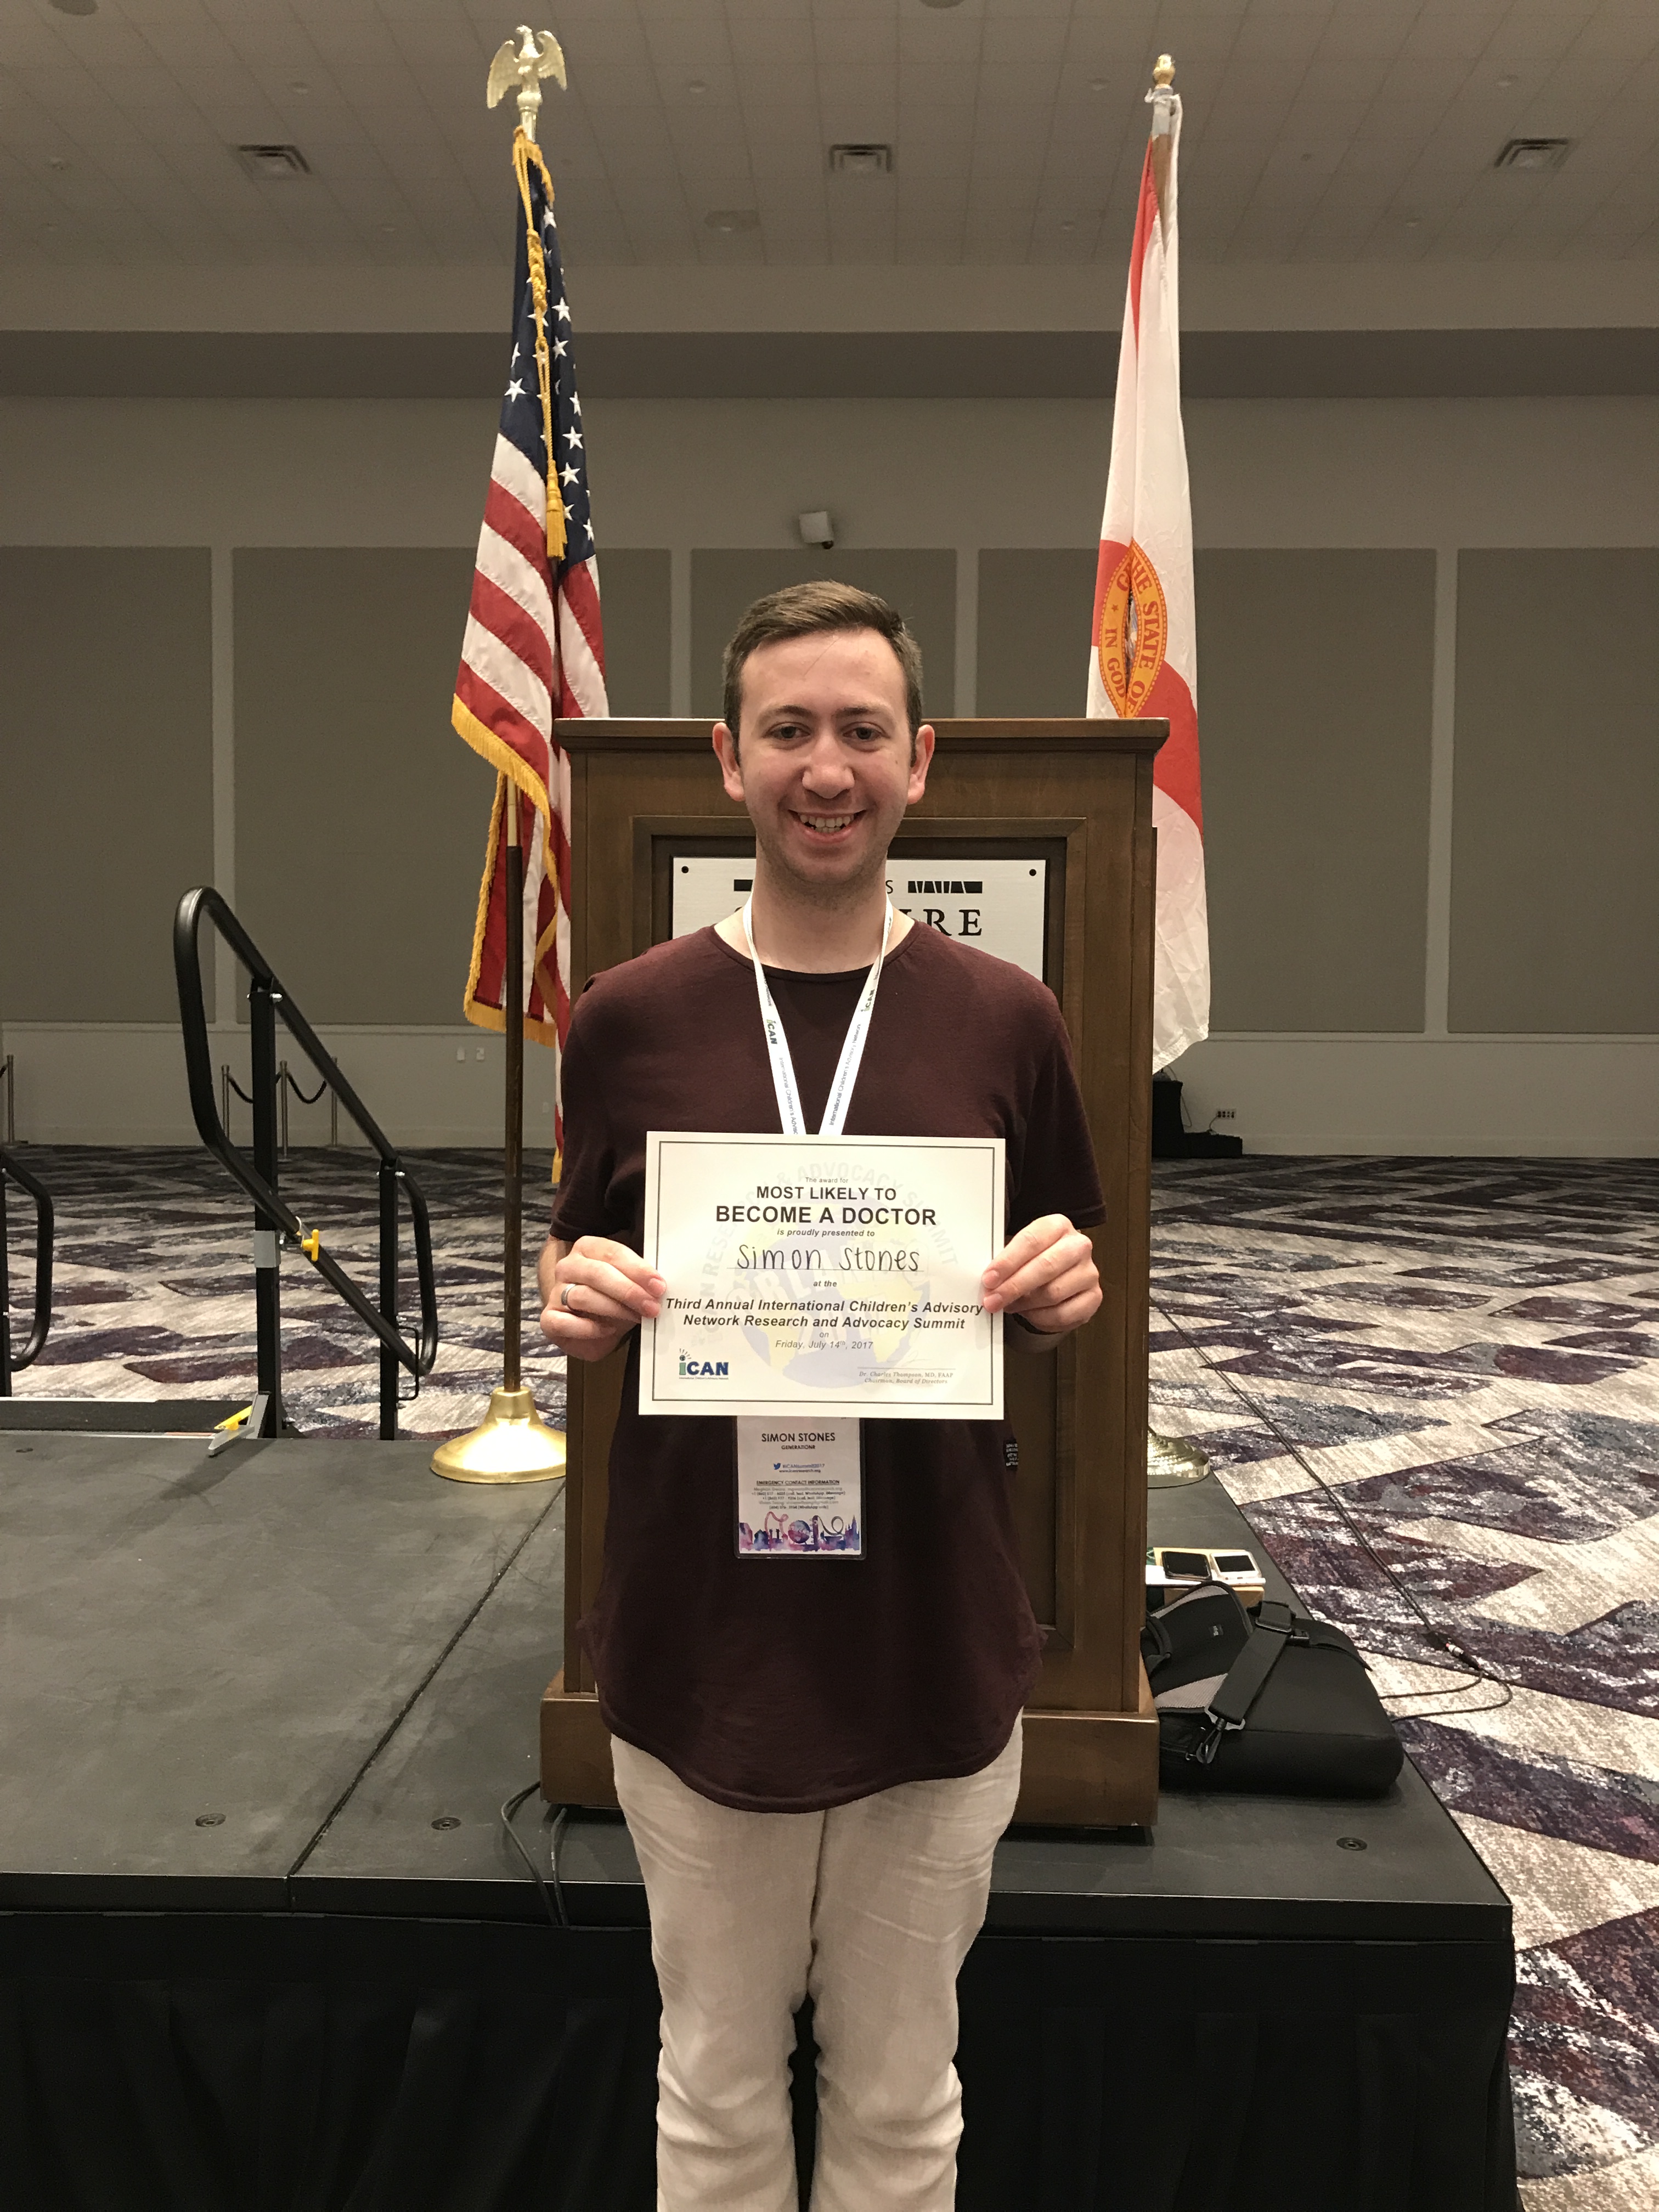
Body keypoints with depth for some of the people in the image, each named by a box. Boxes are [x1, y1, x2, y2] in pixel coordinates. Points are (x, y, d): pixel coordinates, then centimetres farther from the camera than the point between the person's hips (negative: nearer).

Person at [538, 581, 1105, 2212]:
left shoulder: (1005, 1021, -2)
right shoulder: (629, 1019, -3)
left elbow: (1048, 1310, 7)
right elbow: (573, 1272, 7)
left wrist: (1055, 1293, -15)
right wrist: (580, 1300, -15)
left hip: (935, 1645, 0)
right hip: (697, 1643, 0)